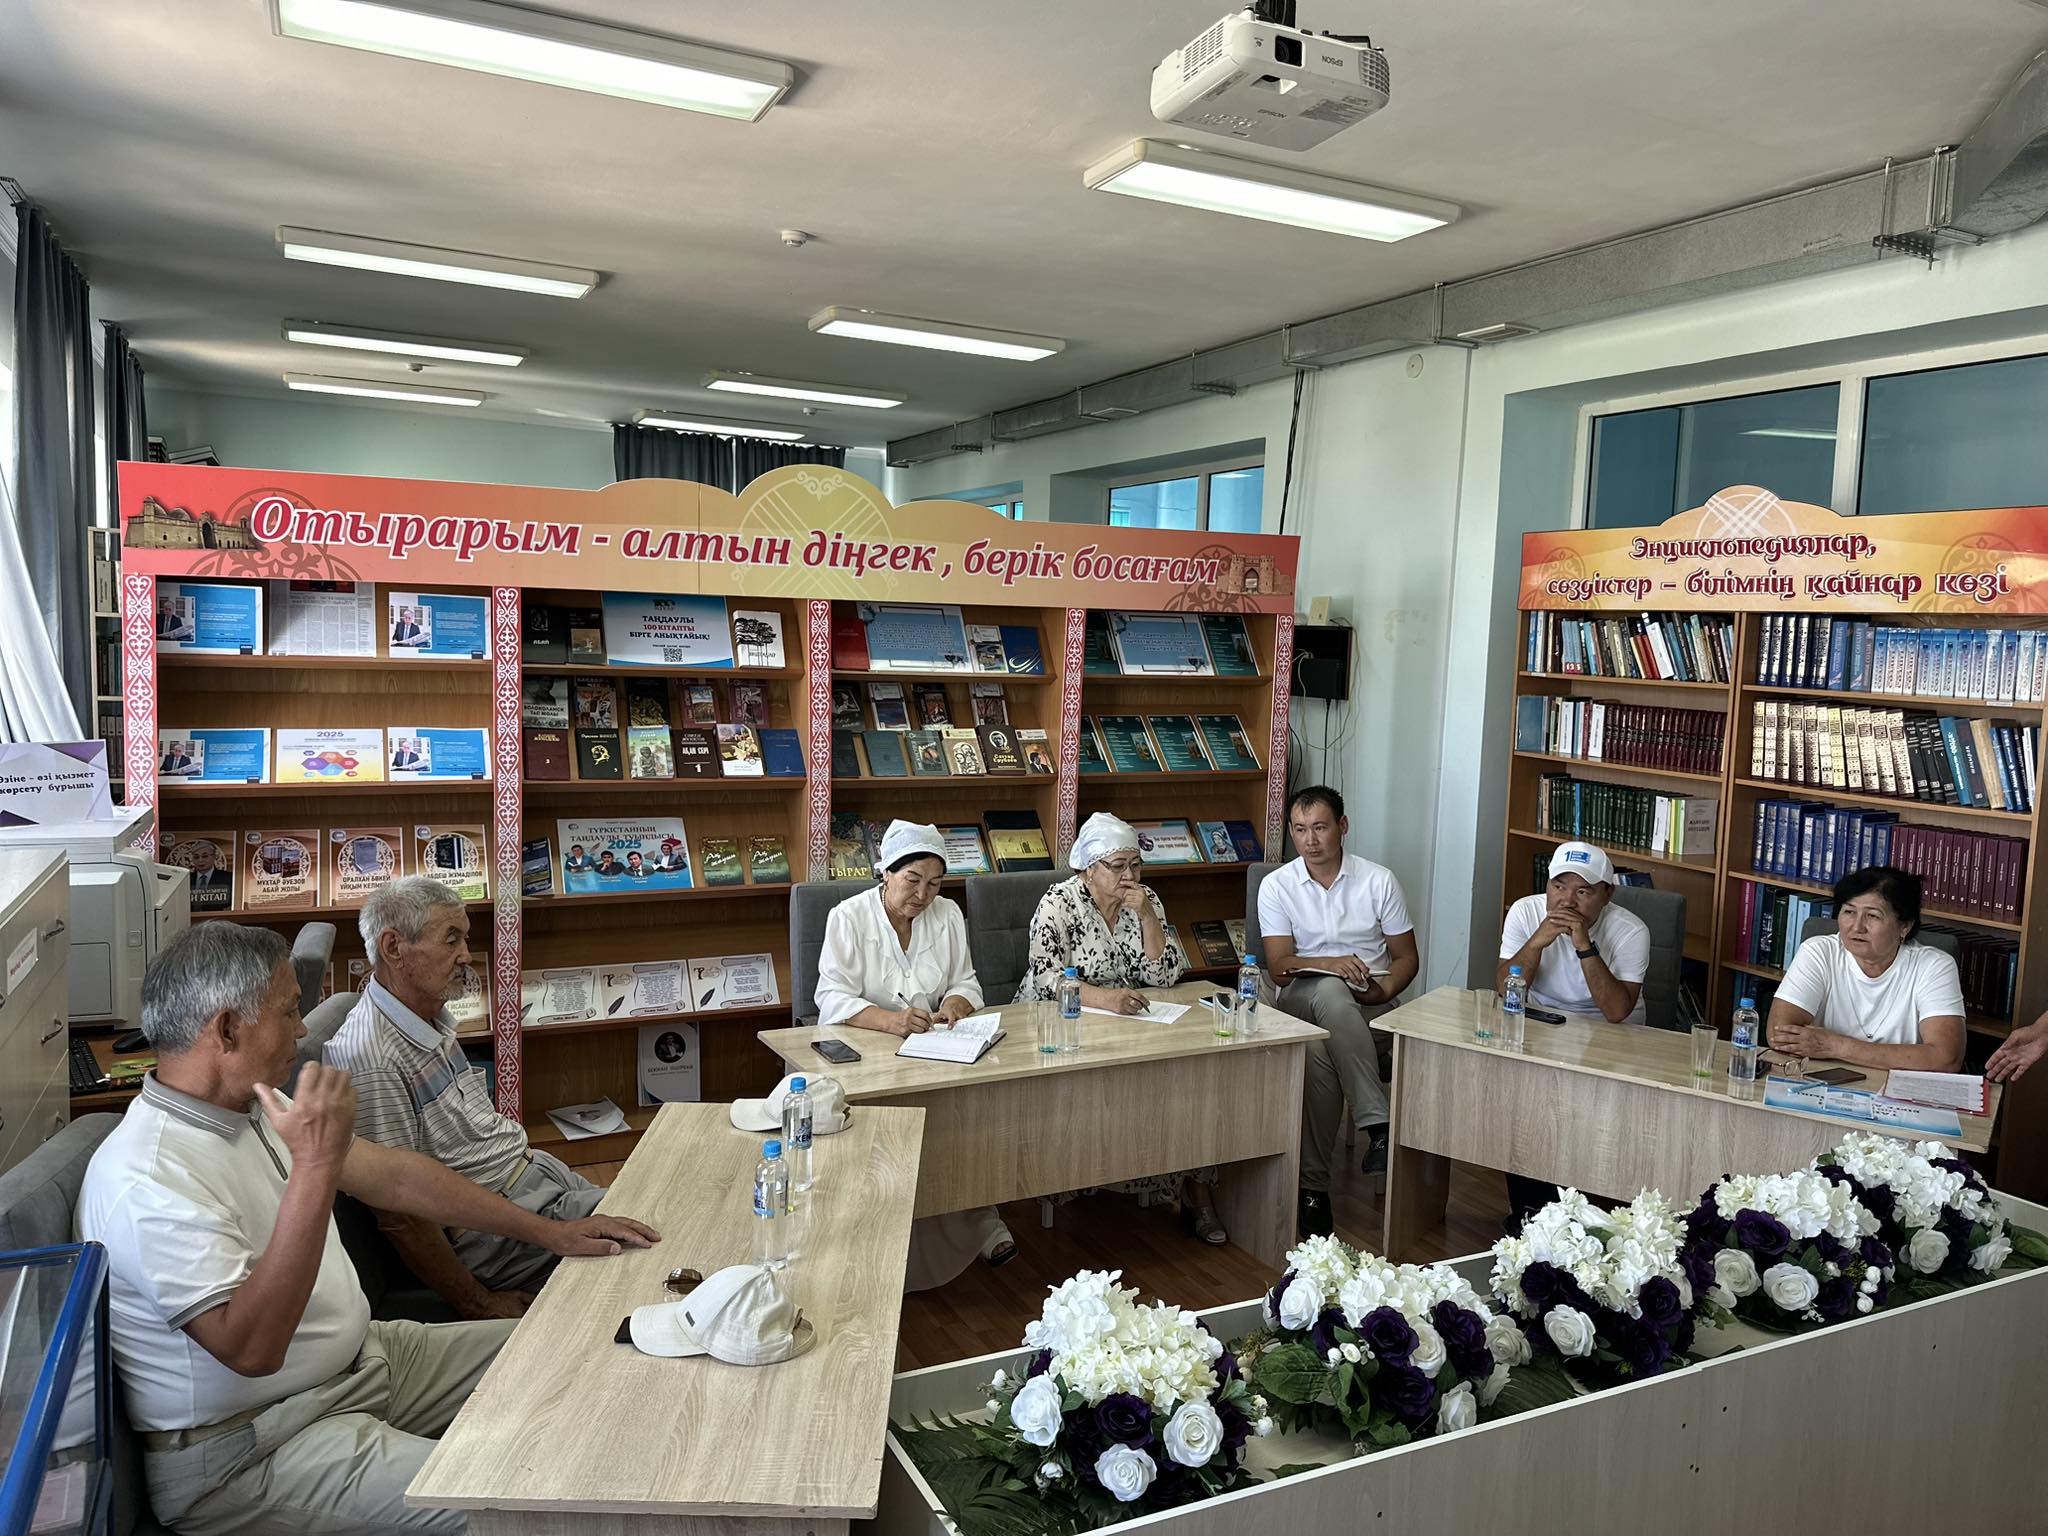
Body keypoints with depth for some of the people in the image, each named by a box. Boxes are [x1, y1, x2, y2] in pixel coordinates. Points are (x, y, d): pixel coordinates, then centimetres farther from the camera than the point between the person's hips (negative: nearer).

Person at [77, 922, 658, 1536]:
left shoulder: (253, 1107, 5)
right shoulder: (148, 1180, -25)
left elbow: (393, 1175, 10)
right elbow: (252, 1348, -33)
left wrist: (550, 1232, 11)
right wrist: (316, 1167, -35)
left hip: (359, 1361, 9)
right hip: (243, 1454, -9)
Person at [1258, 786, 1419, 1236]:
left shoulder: (1379, 880, 4)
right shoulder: (1276, 886, 2)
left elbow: (1407, 957, 8)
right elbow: (1280, 969, -5)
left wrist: (1384, 990, -13)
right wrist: (1330, 964, -24)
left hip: (1368, 1006, 0)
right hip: (1303, 1001, 0)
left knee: (1319, 1048, -35)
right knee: (1329, 990, -38)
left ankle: (1313, 1186, -30)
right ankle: (1378, 1126, -36)